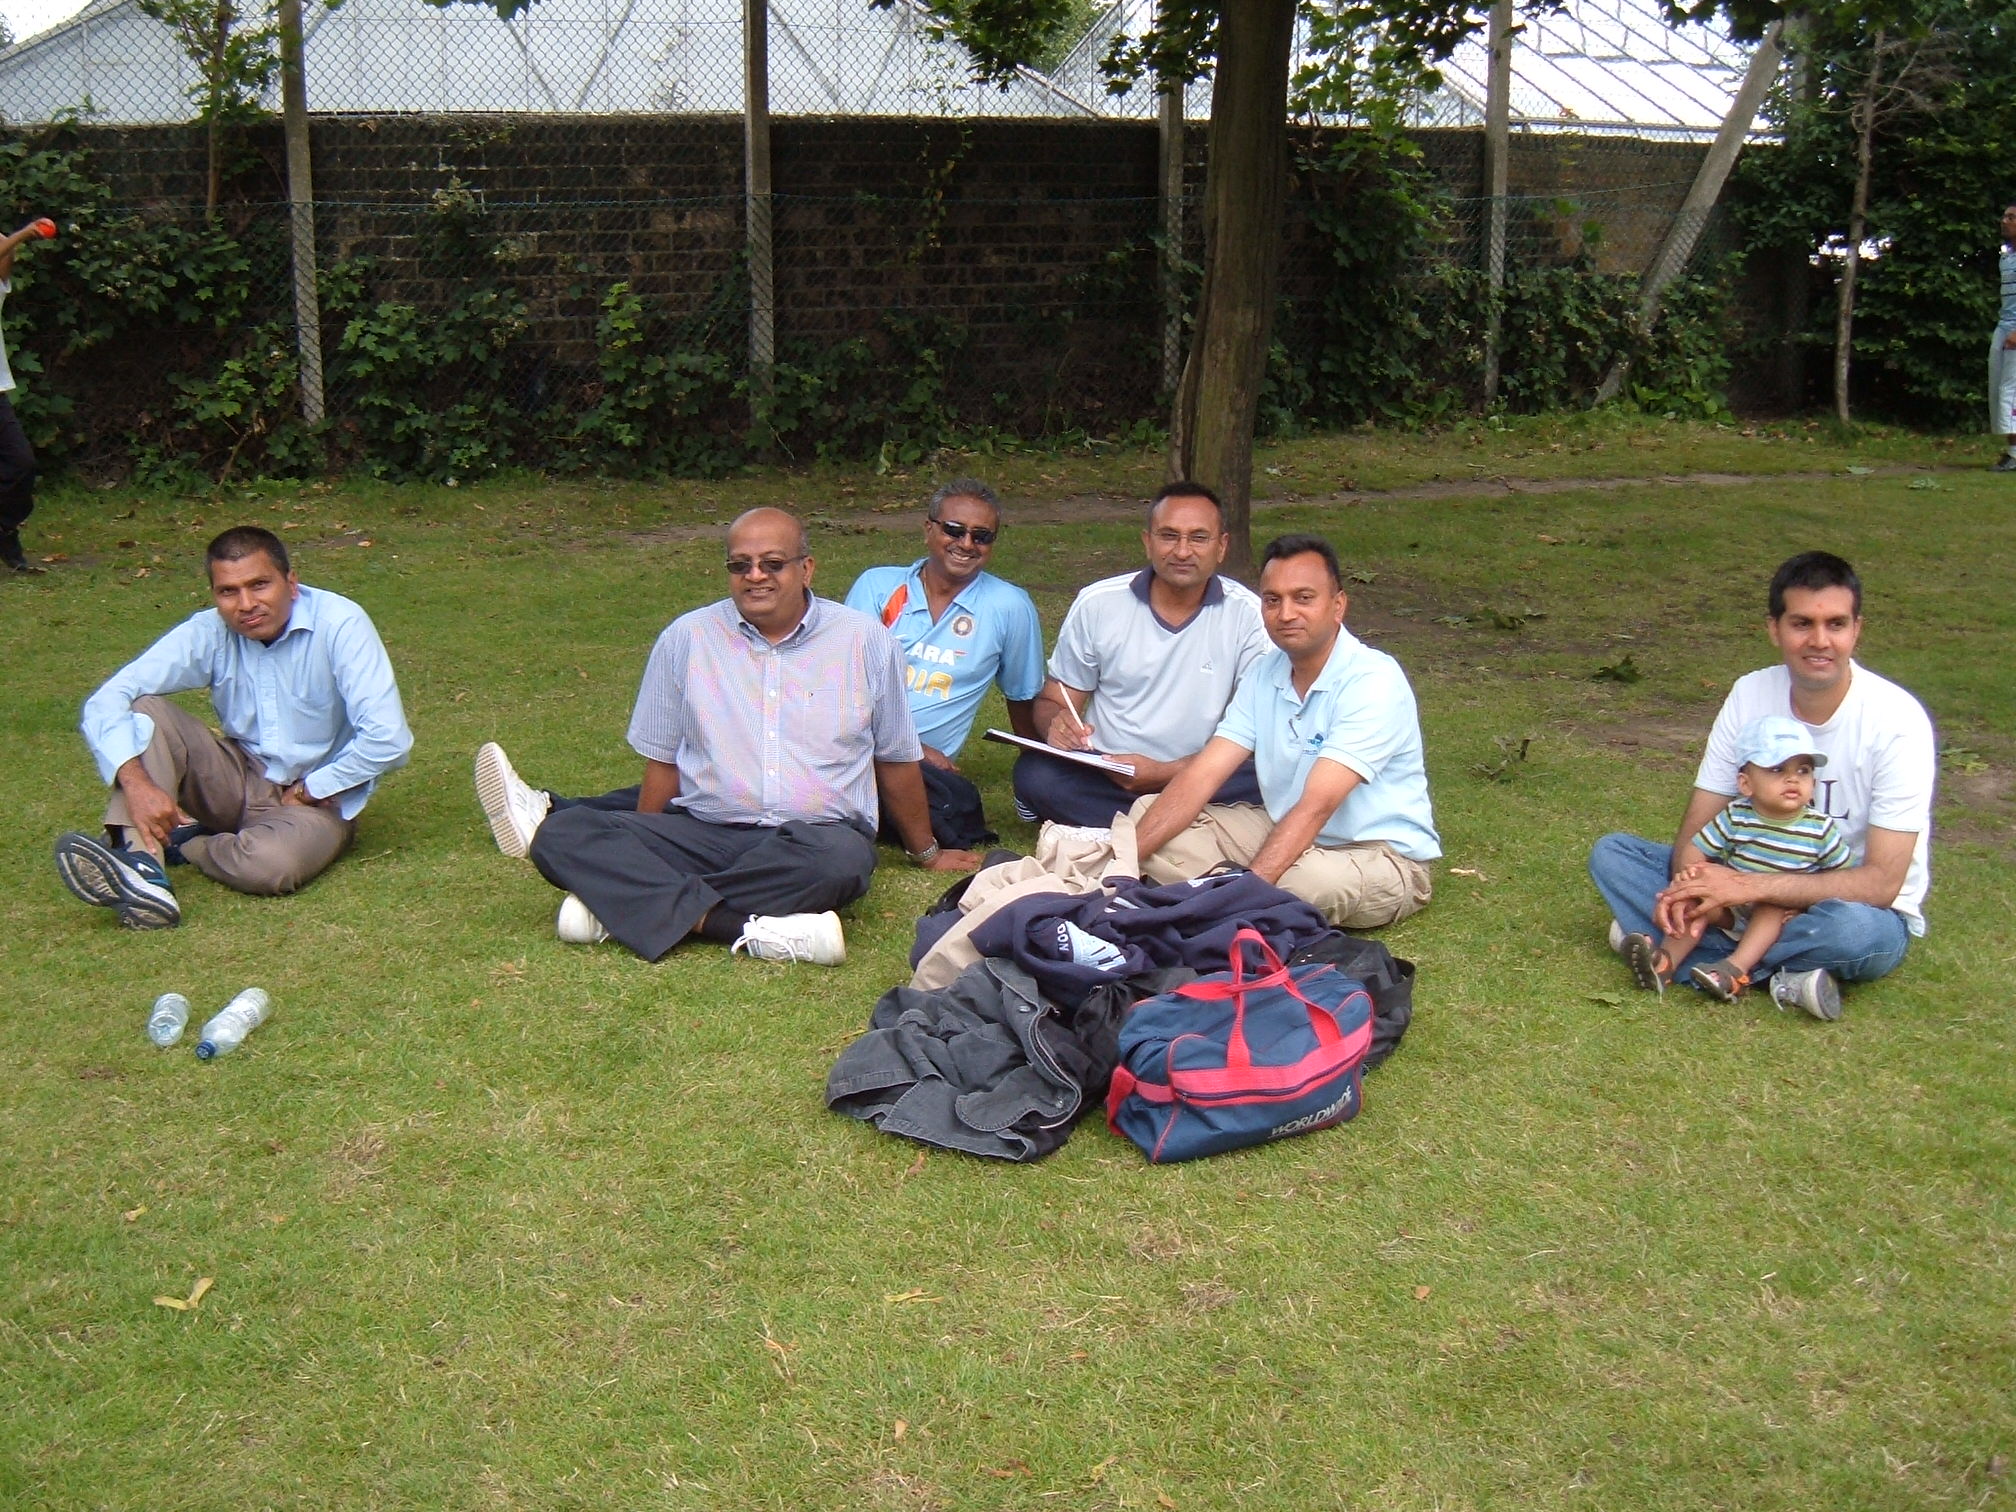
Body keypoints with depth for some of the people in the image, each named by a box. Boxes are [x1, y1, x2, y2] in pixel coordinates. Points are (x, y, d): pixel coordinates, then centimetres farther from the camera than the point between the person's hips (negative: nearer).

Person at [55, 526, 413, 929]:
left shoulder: (340, 625, -21)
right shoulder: (208, 633, -9)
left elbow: (388, 740, -25)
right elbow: (106, 703, -15)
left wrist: (306, 792, -15)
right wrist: (136, 782, -33)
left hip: (316, 798, -4)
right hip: (239, 779, 4)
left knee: (269, 864, -38)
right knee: (145, 710, -19)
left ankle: (179, 841, -6)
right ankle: (141, 869, -33)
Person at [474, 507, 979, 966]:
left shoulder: (864, 640, 6)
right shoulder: (686, 638, 8)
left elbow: (896, 760, 16)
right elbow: (662, 762, 15)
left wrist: (927, 853, 24)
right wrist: (636, 855, 14)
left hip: (817, 835, -1)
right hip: (702, 832, 1)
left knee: (841, 857, -39)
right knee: (566, 835, -24)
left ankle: (625, 905, -31)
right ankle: (751, 930, -41)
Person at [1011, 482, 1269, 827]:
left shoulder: (1248, 616, -4)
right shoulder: (1096, 604, 1)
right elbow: (1052, 702, 9)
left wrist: (1166, 773, -20)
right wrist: (1057, 724, -18)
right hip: (1102, 775, 2)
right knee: (1035, 772, -29)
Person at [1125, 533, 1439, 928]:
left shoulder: (1373, 680, -21)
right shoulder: (1264, 675, 1)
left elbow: (1315, 807, -29)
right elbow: (1200, 777, -5)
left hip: (1381, 855, -6)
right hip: (1284, 834, 7)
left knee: (1309, 879, -40)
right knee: (1147, 812, -4)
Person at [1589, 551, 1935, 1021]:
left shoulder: (1896, 719, -20)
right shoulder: (1750, 695, -7)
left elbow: (1882, 882, -24)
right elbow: (1698, 825, -5)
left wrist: (1751, 886, -32)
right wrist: (1690, 888, -28)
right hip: (1756, 887, 5)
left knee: (1855, 929, -40)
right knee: (1610, 853, -11)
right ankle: (1778, 974, -24)